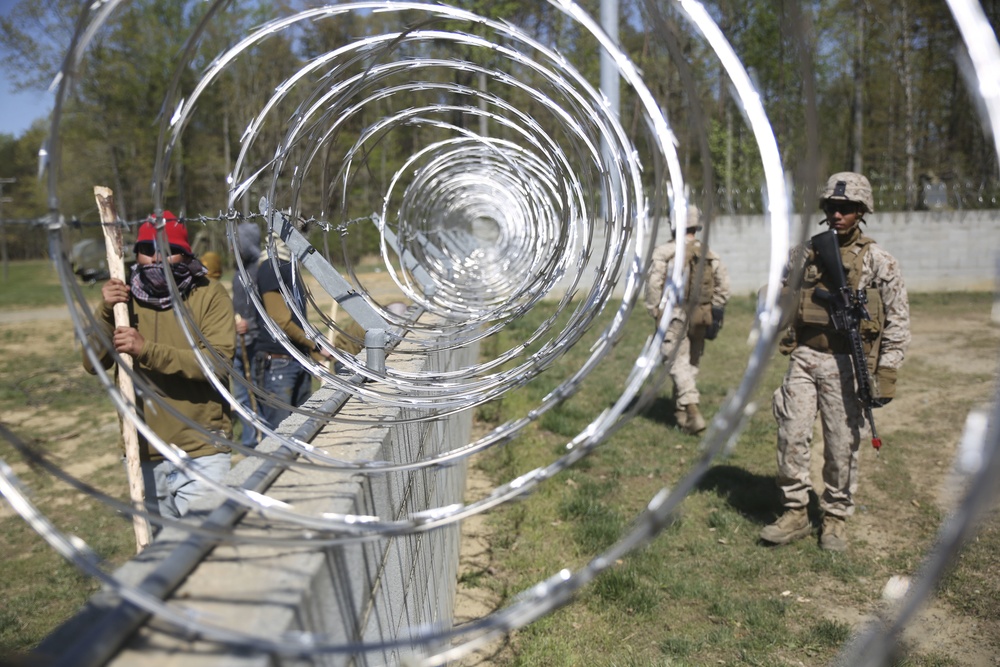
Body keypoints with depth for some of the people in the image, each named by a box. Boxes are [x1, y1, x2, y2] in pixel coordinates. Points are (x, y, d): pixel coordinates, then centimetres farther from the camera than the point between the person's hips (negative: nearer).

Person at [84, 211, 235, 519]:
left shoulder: (210, 294, -7)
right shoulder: (125, 297, 4)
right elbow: (93, 364, -2)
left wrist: (147, 350, -27)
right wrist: (106, 313, -17)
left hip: (201, 452, -4)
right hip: (144, 451, 4)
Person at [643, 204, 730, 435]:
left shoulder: (664, 252, -7)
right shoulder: (708, 254, 7)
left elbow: (653, 283, -13)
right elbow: (723, 282, 4)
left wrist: (655, 311, -3)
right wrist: (716, 311, 10)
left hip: (675, 315, -5)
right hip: (700, 317, 5)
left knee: (680, 364, -4)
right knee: (691, 363, 16)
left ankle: (693, 412, -19)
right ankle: (681, 413, 25)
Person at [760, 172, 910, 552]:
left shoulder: (878, 262, -1)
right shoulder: (805, 254, 9)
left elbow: (897, 321, -1)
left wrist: (886, 373, -7)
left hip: (843, 363, -3)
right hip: (803, 358, 3)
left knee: (842, 445, 3)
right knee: (791, 437, 0)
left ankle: (835, 519, 20)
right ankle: (795, 514, 14)